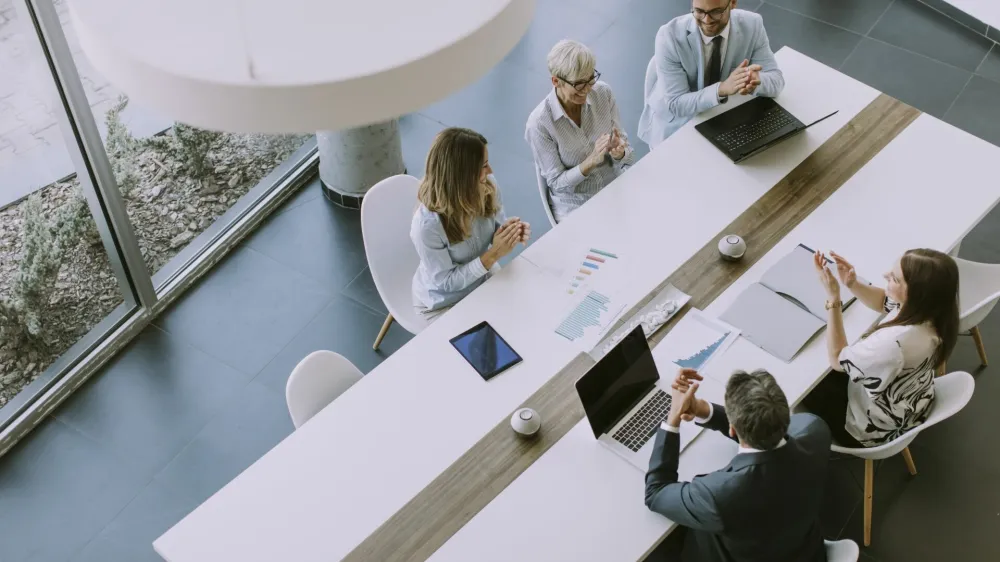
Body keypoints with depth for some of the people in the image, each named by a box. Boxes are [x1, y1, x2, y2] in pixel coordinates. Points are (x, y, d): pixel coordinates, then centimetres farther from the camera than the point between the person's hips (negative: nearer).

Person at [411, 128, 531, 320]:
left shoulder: (488, 186, -19)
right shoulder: (427, 225, -35)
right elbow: (446, 282, -24)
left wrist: (510, 233, -22)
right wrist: (493, 255, -32)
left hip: (484, 278, 5)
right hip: (445, 304, -5)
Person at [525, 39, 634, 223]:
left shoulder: (603, 93, -7)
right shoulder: (539, 123, -19)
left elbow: (627, 151, 2)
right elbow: (556, 182, -11)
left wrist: (619, 153, -22)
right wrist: (591, 161, -27)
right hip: (576, 207, -4)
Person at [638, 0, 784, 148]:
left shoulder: (752, 25, -17)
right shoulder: (669, 35, -27)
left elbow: (776, 80, -13)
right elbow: (676, 104, -26)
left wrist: (756, 80, -38)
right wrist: (721, 89, -43)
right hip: (676, 125, -3)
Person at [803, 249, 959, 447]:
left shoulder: (896, 342, -45)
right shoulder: (929, 306, -21)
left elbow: (837, 359, -26)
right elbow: (882, 301, 3)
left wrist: (833, 297, -29)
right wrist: (852, 284, -16)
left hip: (876, 427, -7)